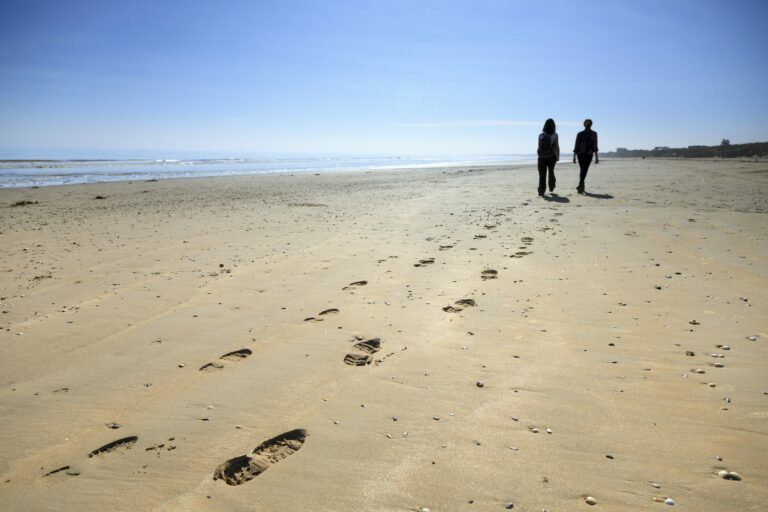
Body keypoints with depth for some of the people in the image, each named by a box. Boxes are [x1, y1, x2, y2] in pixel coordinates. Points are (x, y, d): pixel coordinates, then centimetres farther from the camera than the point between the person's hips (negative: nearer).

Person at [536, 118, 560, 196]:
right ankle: (551, 187, 33)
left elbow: (539, 147, -1)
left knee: (542, 175, 5)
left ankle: (541, 191, -2)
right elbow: (557, 147, -7)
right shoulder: (555, 135, -9)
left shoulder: (541, 135, -6)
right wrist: (558, 156, 4)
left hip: (542, 157, 0)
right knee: (551, 172, 24)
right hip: (552, 157, 0)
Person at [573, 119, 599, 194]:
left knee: (582, 170, 18)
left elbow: (576, 146, 5)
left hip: (580, 154, 3)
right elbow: (595, 146, -8)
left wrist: (574, 156, 10)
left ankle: (581, 186, 24)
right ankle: (580, 186, -21)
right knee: (584, 171, -5)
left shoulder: (579, 134, 6)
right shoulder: (593, 133, -2)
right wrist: (596, 157, -6)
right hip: (589, 154, -3)